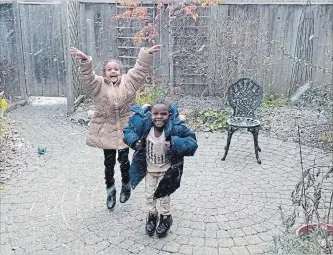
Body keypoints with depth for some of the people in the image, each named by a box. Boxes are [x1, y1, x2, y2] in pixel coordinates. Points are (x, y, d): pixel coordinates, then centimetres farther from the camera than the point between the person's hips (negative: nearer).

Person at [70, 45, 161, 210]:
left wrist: (147, 54, -19)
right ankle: (110, 190, 31)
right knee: (109, 162, 12)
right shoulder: (99, 85, -3)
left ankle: (126, 185, 36)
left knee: (123, 160, 11)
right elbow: (87, 77, -18)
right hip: (106, 131, 0)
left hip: (124, 130, 0)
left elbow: (140, 70, -7)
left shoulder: (128, 82, 0)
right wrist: (85, 61, -35)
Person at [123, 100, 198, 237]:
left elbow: (192, 143, -27)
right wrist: (134, 141, -25)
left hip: (166, 170, -2)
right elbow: (128, 130, -6)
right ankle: (152, 215, 45)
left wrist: (174, 145, -41)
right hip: (149, 169, 3)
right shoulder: (144, 125, -24)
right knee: (149, 195, 19)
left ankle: (166, 218, 41)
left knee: (163, 195, 15)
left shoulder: (175, 128, -31)